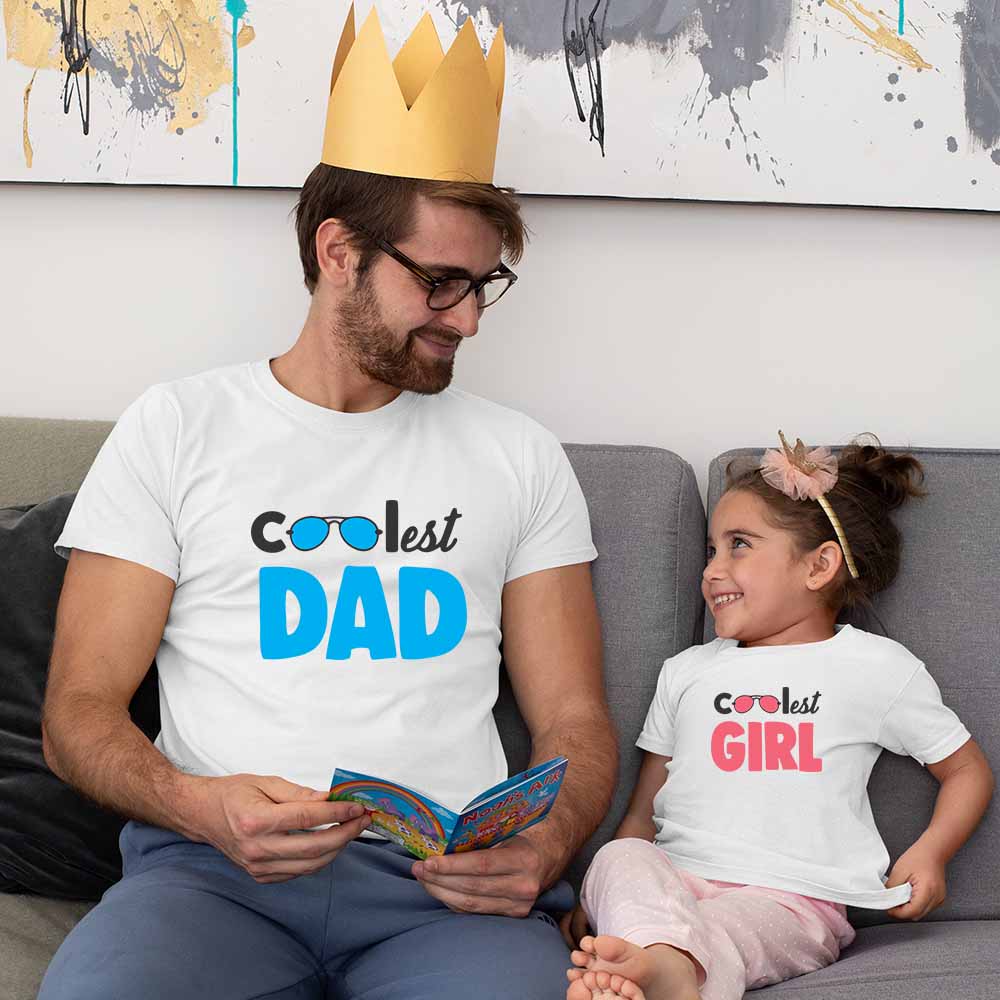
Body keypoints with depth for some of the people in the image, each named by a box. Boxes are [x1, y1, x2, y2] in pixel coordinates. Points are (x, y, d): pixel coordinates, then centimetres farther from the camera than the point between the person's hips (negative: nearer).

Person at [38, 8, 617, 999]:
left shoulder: (517, 455, 17)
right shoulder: (176, 429, 11)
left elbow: (573, 718, 14)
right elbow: (79, 711, 6)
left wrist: (541, 844, -10)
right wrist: (202, 804, -16)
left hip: (447, 880, 1)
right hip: (217, 868, -1)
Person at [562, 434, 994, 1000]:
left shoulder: (875, 667, 13)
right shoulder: (687, 671, 25)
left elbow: (967, 768, 18)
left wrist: (930, 853, -1)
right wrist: (589, 906, 9)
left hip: (793, 896, -3)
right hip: (675, 877, 3)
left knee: (717, 930, -37)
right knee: (621, 858, -32)